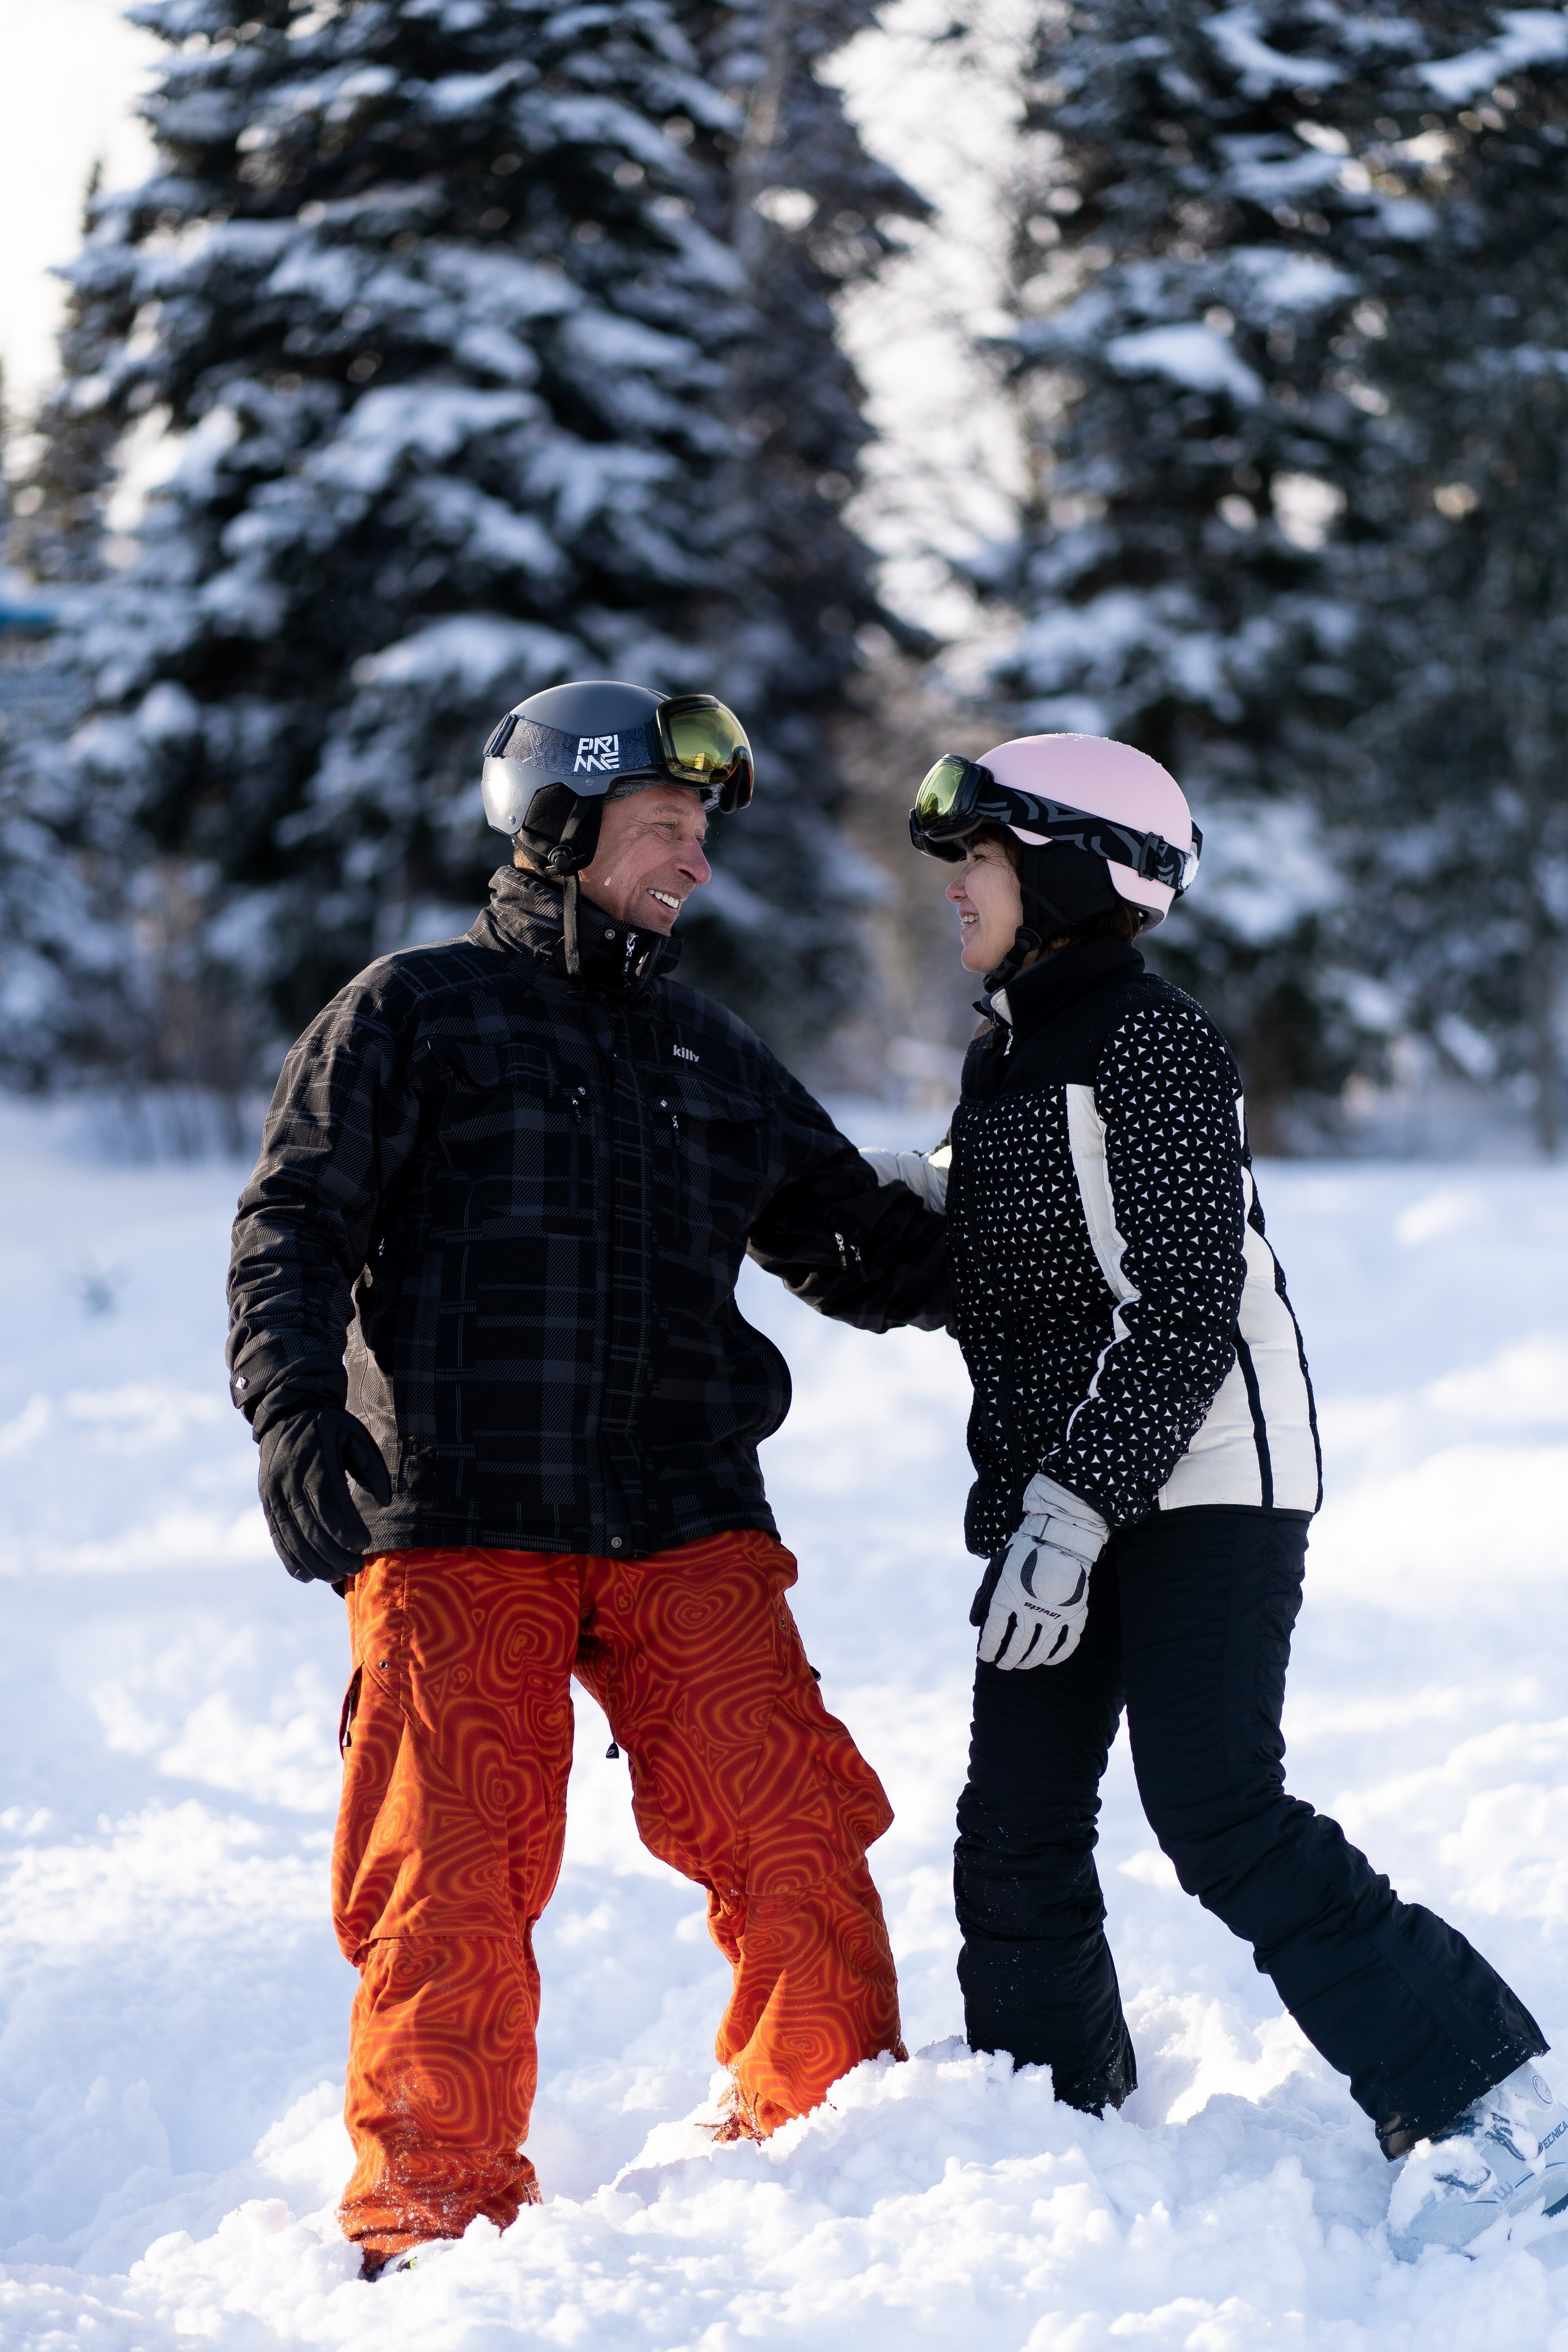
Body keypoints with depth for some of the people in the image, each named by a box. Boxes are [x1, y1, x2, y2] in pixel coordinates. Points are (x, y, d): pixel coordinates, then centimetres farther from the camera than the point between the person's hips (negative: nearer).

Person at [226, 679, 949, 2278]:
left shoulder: (714, 1060, 21)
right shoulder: (415, 1013, 7)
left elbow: (863, 1256, 25)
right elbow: (295, 1228, 0)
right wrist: (294, 1409, -16)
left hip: (687, 1524, 4)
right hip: (453, 1525, -3)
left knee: (792, 1838, -7)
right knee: (451, 1878, -6)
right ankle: (434, 2192, 10)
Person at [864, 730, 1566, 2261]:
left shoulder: (1151, 1044, -12)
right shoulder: (1008, 1057, 15)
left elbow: (1186, 1313, -18)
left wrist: (1074, 1507, -23)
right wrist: (925, 1195, 16)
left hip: (1196, 1487, -9)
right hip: (1060, 1495, 9)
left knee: (1215, 1810, -17)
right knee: (1016, 1834, 6)